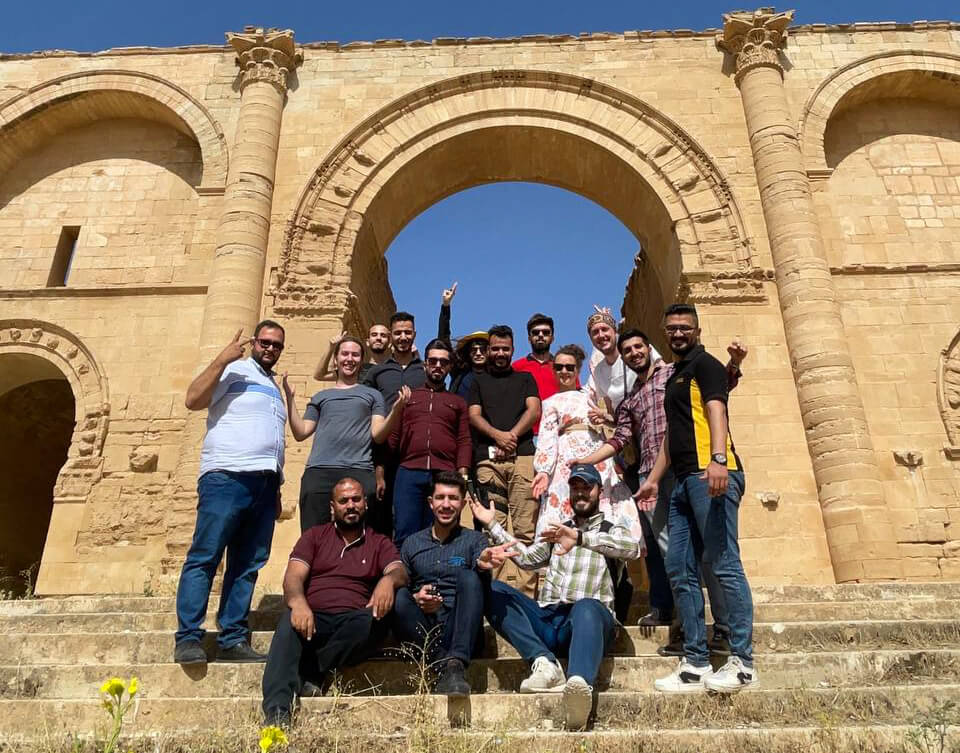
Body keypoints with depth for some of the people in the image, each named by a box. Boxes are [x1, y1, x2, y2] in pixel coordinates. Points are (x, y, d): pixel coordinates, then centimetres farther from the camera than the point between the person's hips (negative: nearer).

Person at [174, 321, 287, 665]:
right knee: (204, 558, -8)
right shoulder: (234, 370, 6)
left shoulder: (276, 387, 26)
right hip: (226, 477, -7)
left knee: (247, 566, 4)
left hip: (265, 483, 7)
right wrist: (223, 358, -13)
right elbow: (193, 400, -9)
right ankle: (188, 639, -5)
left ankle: (233, 640, 7)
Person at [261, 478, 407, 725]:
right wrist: (298, 602, -21)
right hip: (312, 617, 0)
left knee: (371, 623, -33)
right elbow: (294, 576, 4)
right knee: (289, 623, -32)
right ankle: (276, 714, -39)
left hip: (352, 622, 0)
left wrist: (389, 580, -27)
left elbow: (400, 573, 0)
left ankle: (307, 673, -27)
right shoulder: (315, 536, 19)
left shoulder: (380, 544, 18)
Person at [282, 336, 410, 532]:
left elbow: (377, 435, 6)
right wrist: (290, 397, 7)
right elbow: (301, 433, 14)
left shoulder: (372, 395, 19)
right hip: (318, 472, 2)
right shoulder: (321, 396, 23)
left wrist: (396, 410, -10)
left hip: (359, 472, -1)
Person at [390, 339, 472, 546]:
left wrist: (462, 476, -4)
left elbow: (464, 442, 10)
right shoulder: (408, 396, 21)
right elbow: (392, 436, 14)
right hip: (409, 473, 0)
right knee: (404, 536, -5)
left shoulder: (458, 402, 20)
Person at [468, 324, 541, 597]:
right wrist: (498, 435, -9)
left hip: (523, 456, 0)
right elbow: (474, 416, 10)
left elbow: (534, 410, 8)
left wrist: (512, 435, -8)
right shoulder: (478, 381, 24)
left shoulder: (525, 378, 23)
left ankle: (527, 593, -8)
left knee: (526, 528, -8)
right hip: (488, 459, 0)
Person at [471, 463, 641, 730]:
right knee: (494, 591, -17)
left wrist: (580, 538, -24)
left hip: (586, 619, -4)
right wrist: (492, 525, 17)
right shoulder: (558, 532, 29)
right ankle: (545, 662, -32)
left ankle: (580, 685, -66)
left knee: (586, 607, -39)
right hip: (546, 620, 5)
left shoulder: (611, 531, 13)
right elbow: (526, 557, 21)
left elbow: (633, 548, -10)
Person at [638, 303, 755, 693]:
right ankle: (695, 664, 10)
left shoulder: (705, 364, 2)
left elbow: (716, 410, -15)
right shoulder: (675, 376, 28)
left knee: (724, 565, -10)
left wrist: (718, 458, -30)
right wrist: (653, 479, 24)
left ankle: (742, 662, -4)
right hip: (685, 480, 9)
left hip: (711, 475, -9)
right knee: (680, 571, 6)